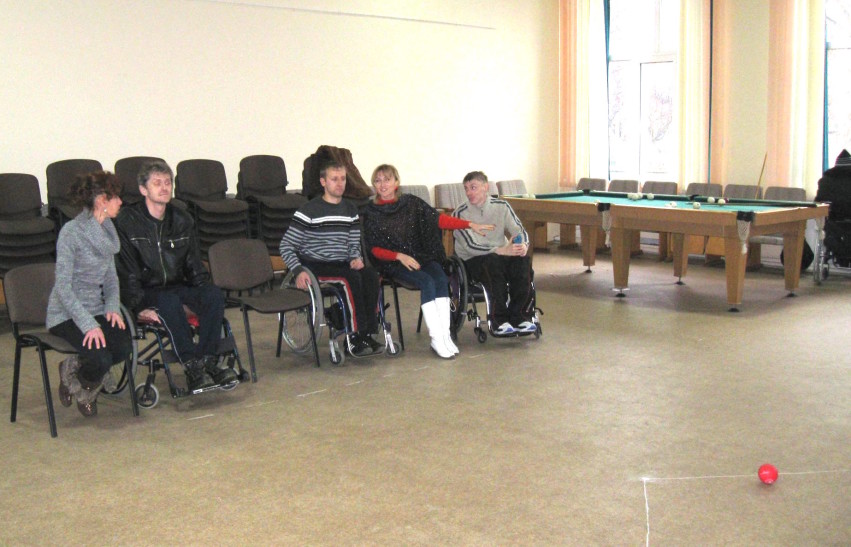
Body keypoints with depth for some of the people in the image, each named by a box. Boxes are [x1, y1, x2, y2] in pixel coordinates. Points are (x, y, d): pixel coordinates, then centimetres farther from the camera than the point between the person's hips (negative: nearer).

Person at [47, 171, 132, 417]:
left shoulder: (107, 229, 8)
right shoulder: (71, 232, -15)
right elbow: (63, 287, -18)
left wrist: (113, 307, -2)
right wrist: (89, 325, -25)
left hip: (96, 310, 6)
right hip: (66, 315, -6)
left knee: (124, 347, -22)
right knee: (101, 358, -27)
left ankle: (72, 366, 7)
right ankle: (74, 380, 9)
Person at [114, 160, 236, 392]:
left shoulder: (181, 219, 9)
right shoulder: (127, 221, -6)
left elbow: (194, 264, 14)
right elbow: (126, 271, -10)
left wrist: (204, 292, -1)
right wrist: (139, 307, -20)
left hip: (177, 286, 5)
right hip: (146, 292, -5)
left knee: (215, 294, -23)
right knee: (169, 301, -37)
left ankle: (207, 360, -29)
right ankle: (192, 367, -39)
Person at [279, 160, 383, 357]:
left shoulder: (350, 210, 12)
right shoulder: (309, 211, -4)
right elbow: (286, 246, -5)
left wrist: (356, 258, -6)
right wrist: (298, 271, -19)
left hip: (342, 264, 5)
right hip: (315, 266, -5)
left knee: (370, 274, -26)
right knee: (352, 277, -32)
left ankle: (367, 333, -24)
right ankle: (356, 336, -27)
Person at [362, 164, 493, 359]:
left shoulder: (410, 202, 11)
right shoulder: (371, 212, 4)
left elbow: (437, 218, 2)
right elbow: (373, 249, -2)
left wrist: (470, 225, -8)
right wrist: (400, 256, -18)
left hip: (422, 256, 3)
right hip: (393, 263, -3)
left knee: (441, 280, -27)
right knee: (427, 282, -30)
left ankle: (445, 335, -29)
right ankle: (436, 339, -31)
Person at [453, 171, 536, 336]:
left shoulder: (501, 206, 4)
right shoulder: (460, 213, -7)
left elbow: (520, 231, 4)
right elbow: (471, 246, -17)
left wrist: (523, 245, -21)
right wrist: (501, 250, -27)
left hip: (502, 254, 4)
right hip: (473, 260, -3)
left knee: (523, 261, -26)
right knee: (493, 263, -36)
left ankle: (518, 316, -19)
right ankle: (501, 320, -26)